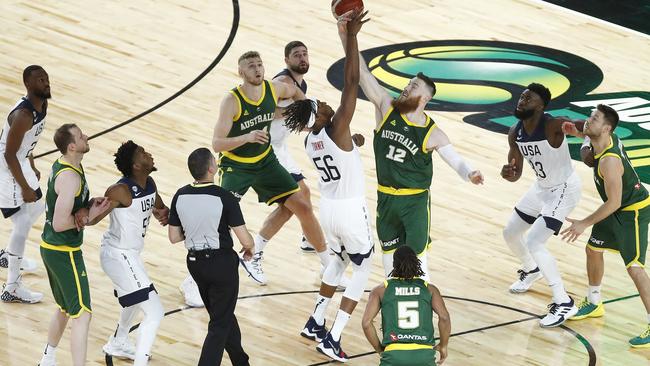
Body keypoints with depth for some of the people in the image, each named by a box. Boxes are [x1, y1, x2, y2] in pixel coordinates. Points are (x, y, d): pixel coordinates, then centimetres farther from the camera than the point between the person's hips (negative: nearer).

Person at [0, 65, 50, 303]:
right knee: (23, 223, -9)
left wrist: (32, 168, 23)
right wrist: (24, 187, -23)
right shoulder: (23, 115, -31)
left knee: (37, 208, 24)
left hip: (21, 163, 10)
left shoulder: (41, 104, -1)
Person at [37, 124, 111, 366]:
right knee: (82, 314, -8)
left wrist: (90, 205, 1)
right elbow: (60, 223, -28)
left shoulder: (61, 165, 6)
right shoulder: (70, 177, -25)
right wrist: (89, 216, -16)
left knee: (64, 308, 25)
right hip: (65, 253, -10)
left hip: (51, 247, 10)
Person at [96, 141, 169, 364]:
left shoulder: (149, 184, -1)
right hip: (119, 256, -10)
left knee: (138, 300, 36)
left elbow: (159, 208, 14)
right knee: (155, 312, -14)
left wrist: (164, 213, -10)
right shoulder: (122, 191, -26)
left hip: (127, 253, 10)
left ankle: (117, 344, 58)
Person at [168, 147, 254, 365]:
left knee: (224, 315, 24)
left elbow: (174, 237, 2)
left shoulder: (180, 196, -6)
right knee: (220, 325, 5)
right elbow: (246, 240, -17)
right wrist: (249, 249, 6)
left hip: (195, 262, 6)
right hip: (222, 263, -6)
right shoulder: (224, 198, -21)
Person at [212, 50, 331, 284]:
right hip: (235, 166, -5)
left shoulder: (274, 89, -11)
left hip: (265, 161, 5)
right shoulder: (232, 101, -26)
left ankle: (328, 265, 21)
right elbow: (216, 144, -30)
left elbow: (295, 92, 16)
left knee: (303, 208, 3)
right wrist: (247, 137, -44)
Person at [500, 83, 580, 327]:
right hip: (542, 187, 8)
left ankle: (564, 303, -9)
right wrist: (507, 173, -23)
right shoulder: (515, 133, -7)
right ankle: (531, 270, 51)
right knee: (510, 233, 19)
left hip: (564, 190, -8)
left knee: (534, 243, -19)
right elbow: (516, 174, 1)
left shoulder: (553, 126, -29)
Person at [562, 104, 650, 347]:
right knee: (593, 250, 21)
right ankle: (593, 304, 40)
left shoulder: (609, 161, -33)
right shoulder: (607, 138, -8)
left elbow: (614, 202, -29)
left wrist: (584, 224, -24)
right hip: (618, 210, 10)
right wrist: (578, 132, 1)